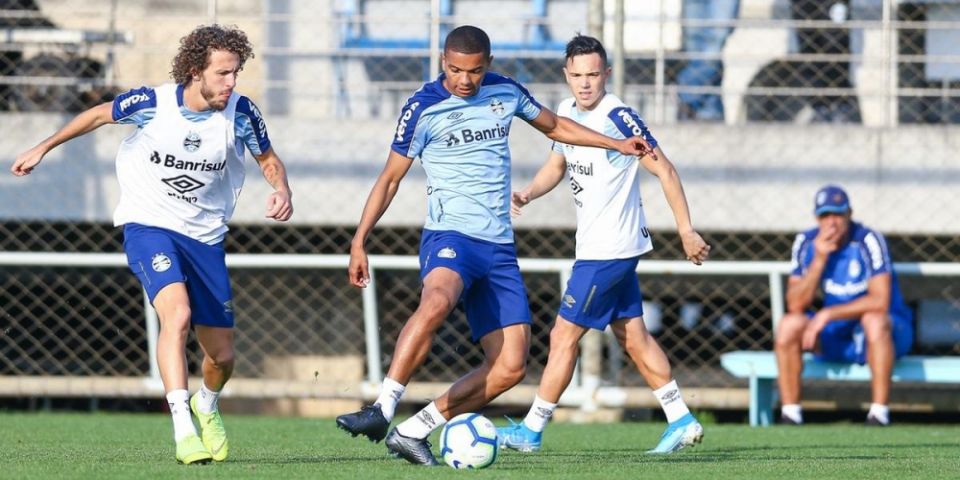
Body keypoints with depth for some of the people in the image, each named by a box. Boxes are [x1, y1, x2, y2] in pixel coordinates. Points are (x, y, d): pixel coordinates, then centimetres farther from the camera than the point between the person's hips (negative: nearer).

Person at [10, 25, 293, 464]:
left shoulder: (240, 112, -11)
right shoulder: (151, 104, -15)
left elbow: (267, 159, 7)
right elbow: (98, 115, 4)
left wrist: (281, 190, -15)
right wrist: (43, 148, 12)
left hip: (205, 237, 3)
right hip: (148, 226, -3)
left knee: (221, 355, 6)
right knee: (177, 312, -31)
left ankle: (207, 405, 42)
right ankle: (183, 428, -34)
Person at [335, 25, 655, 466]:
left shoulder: (506, 93, 8)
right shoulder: (424, 108, -5)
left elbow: (554, 126, 27)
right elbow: (391, 178, 0)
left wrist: (616, 144, 25)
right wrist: (360, 240, -7)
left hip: (499, 247, 5)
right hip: (450, 235, -5)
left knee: (510, 367, -6)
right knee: (437, 301, -40)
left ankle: (414, 430, 0)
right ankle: (382, 409, -39)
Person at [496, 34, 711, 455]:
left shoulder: (618, 117, -19)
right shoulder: (566, 113, 7)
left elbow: (664, 171, -16)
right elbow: (558, 164, 21)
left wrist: (686, 231, -17)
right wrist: (528, 193, 1)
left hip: (608, 251, -9)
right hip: (619, 248, 9)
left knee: (564, 336, -3)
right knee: (633, 336, 13)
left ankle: (531, 431, 4)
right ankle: (681, 421, 17)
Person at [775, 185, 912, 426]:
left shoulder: (868, 241, -18)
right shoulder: (806, 243, -3)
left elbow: (880, 301, -27)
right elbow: (795, 305, -9)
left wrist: (827, 314, -27)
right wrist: (819, 260, -20)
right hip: (837, 340, 4)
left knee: (874, 319, -36)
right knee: (789, 324, -18)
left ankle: (879, 414, -34)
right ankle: (790, 414, -15)